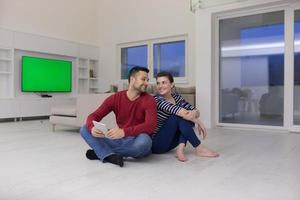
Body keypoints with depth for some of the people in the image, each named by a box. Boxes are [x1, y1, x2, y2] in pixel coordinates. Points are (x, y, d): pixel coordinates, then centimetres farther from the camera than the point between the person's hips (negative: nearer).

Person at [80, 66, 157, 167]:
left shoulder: (149, 100, -8)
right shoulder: (115, 98, 2)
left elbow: (150, 126, -23)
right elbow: (94, 116, -3)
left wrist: (124, 132, -38)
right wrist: (92, 128, -29)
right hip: (119, 140, 3)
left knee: (144, 140, -38)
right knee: (85, 129, -8)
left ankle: (101, 152, -20)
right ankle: (111, 156, -32)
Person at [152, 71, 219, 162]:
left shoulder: (176, 97, 3)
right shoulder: (157, 99, -17)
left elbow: (195, 111, -4)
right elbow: (180, 112, -30)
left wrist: (194, 114, -28)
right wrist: (198, 122, -22)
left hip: (168, 142, 7)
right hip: (155, 143, -6)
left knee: (188, 119, -12)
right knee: (178, 117, -24)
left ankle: (180, 149, -25)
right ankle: (199, 149, -19)